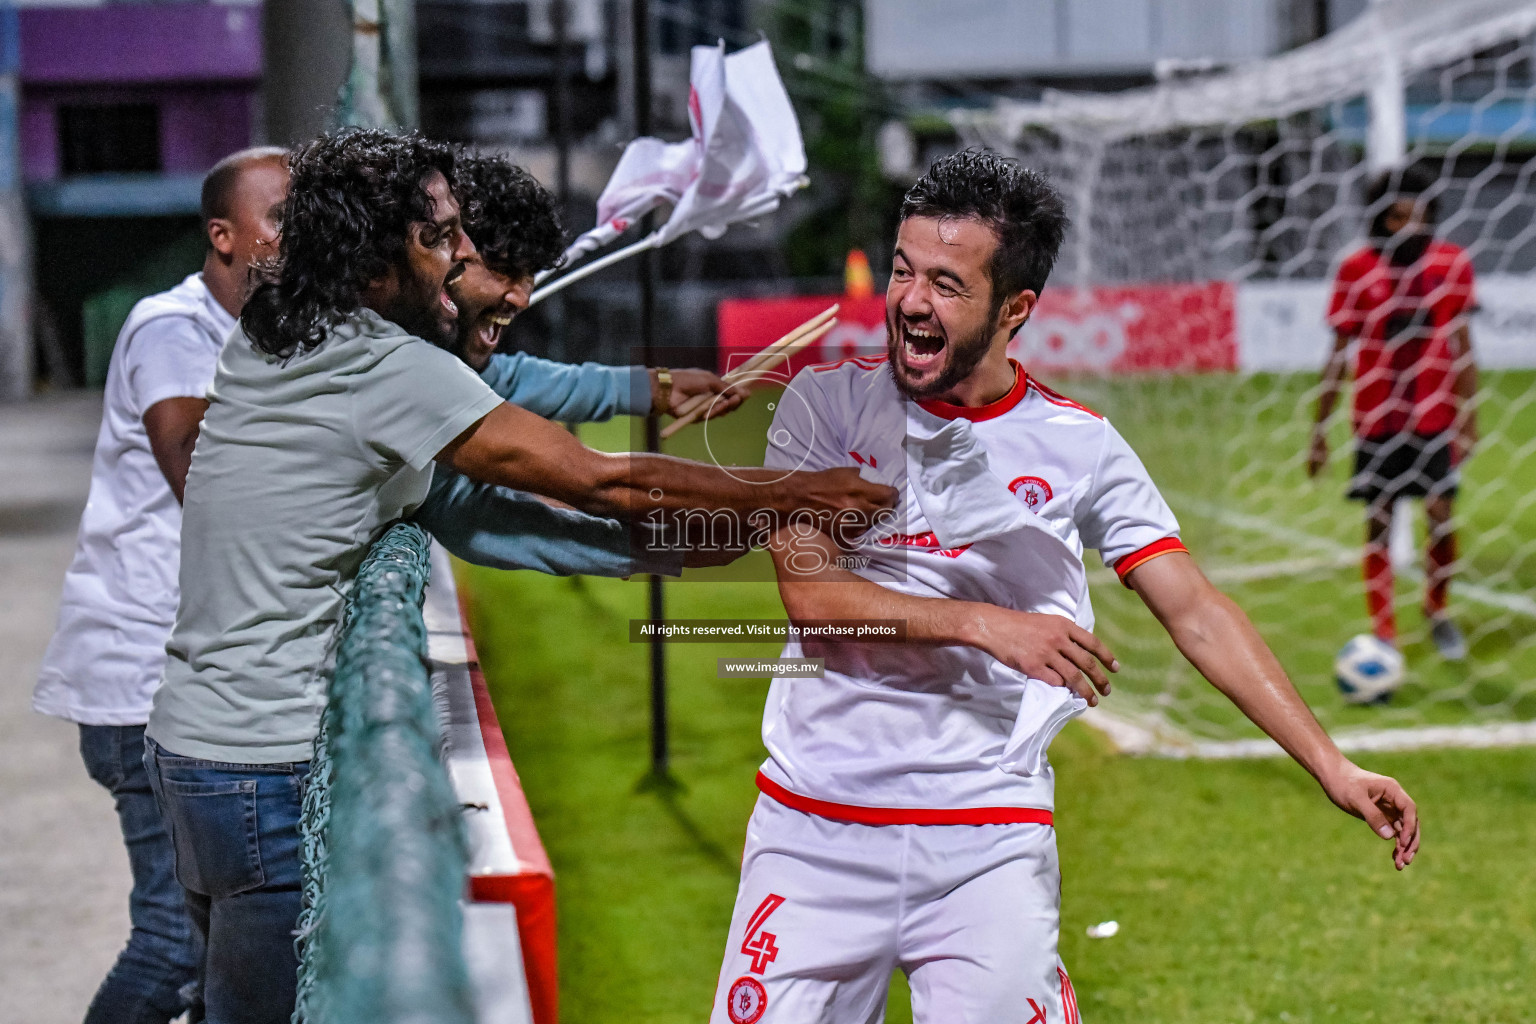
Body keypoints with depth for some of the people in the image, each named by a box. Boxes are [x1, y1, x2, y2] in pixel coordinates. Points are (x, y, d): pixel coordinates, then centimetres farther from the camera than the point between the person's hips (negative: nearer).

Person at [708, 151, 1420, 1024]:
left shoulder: (1080, 448, 2)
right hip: (814, 829, 0)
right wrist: (985, 624, -19)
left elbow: (1195, 614, 1)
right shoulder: (827, 403, 2)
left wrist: (1330, 765, -6)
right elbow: (810, 592, -8)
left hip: (993, 844, 0)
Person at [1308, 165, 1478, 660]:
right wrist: (1320, 428, 1)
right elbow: (1339, 353, 2)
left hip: (1436, 415, 0)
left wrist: (1469, 415, 4)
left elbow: (1461, 345, 7)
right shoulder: (1356, 269, -3)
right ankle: (1383, 635, 8)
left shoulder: (1452, 263, 0)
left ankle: (1438, 609, 21)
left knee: (1442, 518, -5)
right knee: (1379, 523, 1)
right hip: (1377, 418, 0)